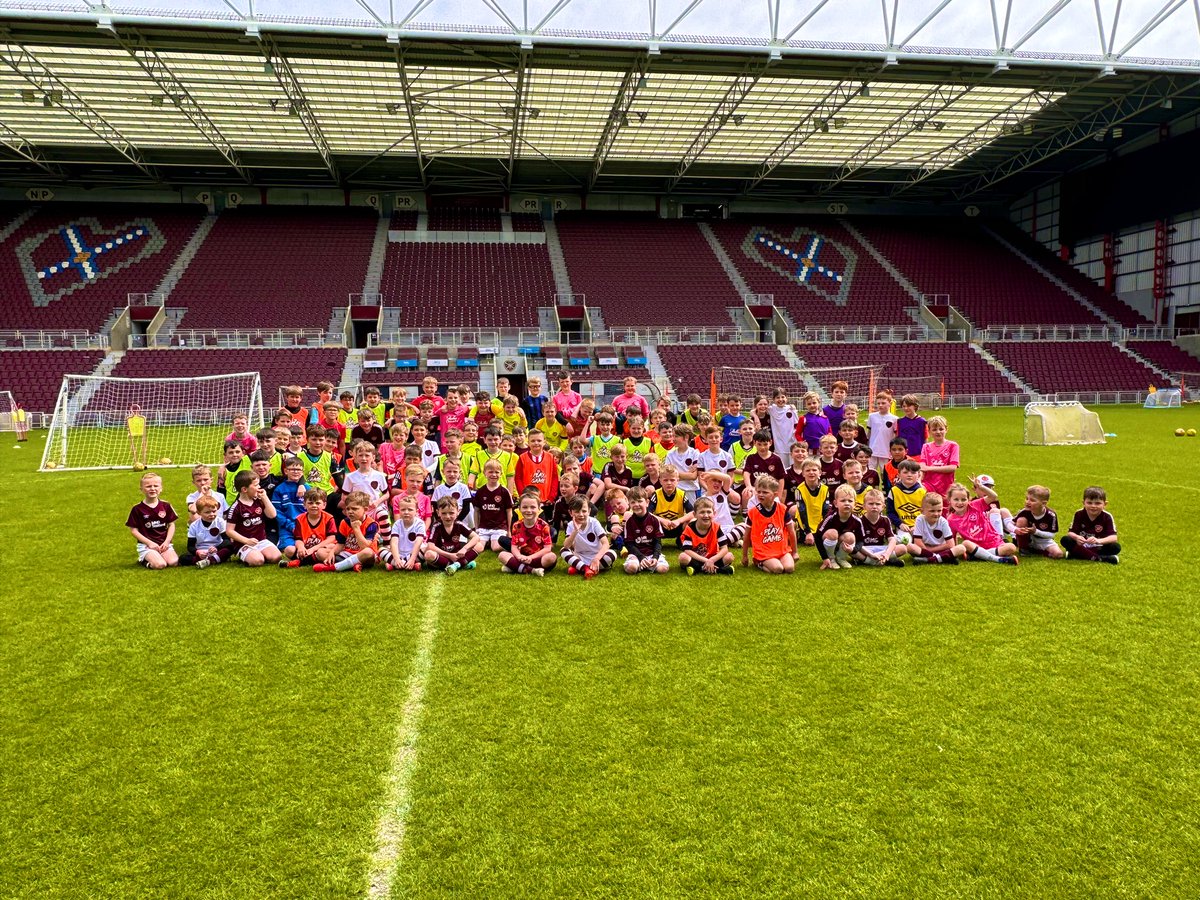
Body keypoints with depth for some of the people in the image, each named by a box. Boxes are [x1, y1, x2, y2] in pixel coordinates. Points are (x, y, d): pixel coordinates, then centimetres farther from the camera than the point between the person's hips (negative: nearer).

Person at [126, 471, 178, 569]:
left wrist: (167, 541, -5)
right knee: (160, 564, -26)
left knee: (174, 562, -21)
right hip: (146, 545, -3)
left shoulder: (166, 506, 4)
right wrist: (149, 543, -10)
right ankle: (143, 560, 7)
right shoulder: (137, 508, -4)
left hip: (164, 544, 3)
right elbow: (133, 530, -2)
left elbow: (171, 525, 8)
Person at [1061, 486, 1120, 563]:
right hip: (1081, 546, 0)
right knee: (1065, 540, -27)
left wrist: (1099, 541, -39)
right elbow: (1070, 532, -10)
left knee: (1116, 547, -26)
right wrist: (1076, 537, -35)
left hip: (1098, 548, 0)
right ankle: (1099, 558, -32)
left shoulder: (1107, 517, -8)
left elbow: (1113, 537, -18)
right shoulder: (1079, 514, -5)